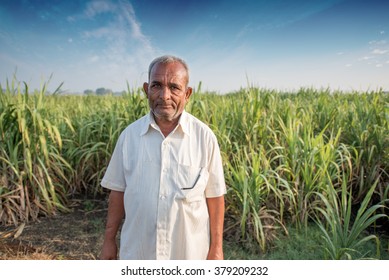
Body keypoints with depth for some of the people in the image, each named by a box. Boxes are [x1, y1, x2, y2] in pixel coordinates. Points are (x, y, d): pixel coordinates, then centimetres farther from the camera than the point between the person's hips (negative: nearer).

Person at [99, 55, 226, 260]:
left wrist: (216, 248, -2)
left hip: (189, 253, -1)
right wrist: (109, 240, 5)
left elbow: (215, 196, -4)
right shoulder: (129, 135, -4)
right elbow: (118, 191, 4)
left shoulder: (204, 137, -10)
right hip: (137, 253, 2)